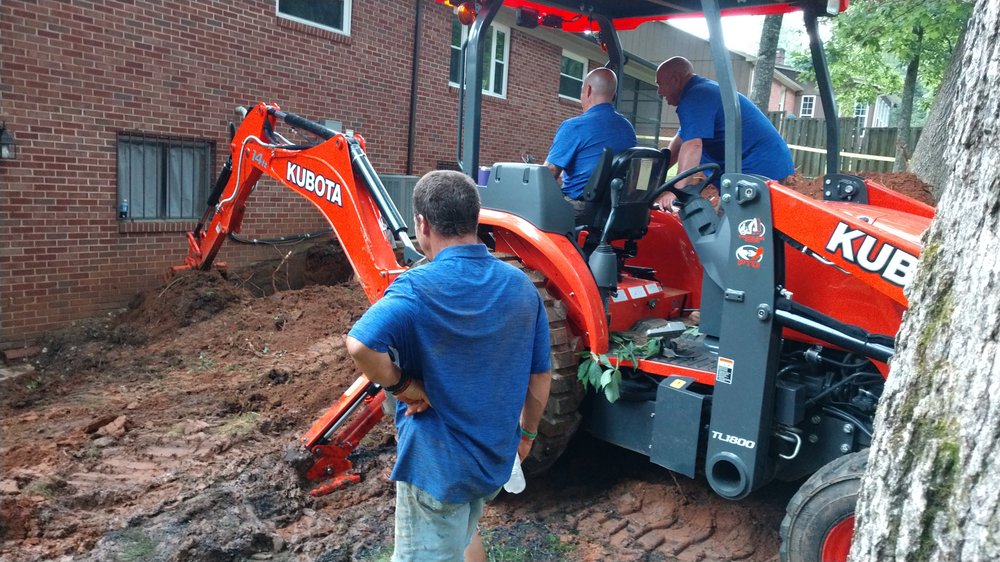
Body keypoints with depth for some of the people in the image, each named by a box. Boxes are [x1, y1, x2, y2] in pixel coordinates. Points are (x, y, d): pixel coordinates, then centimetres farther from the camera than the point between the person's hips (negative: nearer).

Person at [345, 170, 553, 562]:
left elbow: (361, 345, -39)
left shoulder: (418, 289, -22)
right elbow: (540, 375, 4)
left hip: (434, 463, -6)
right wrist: (527, 432, 18)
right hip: (495, 457, 6)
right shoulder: (520, 286, -4)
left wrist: (403, 388, -22)